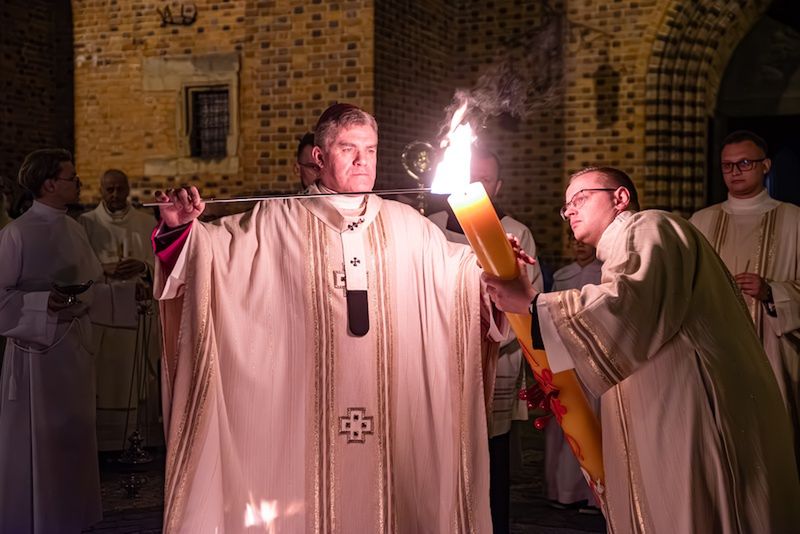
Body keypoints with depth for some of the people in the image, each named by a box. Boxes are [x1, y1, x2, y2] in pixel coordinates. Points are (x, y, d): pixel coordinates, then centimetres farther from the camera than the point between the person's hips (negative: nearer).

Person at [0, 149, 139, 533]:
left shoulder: (73, 229, 9)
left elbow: (94, 288, 14)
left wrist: (132, 293, 8)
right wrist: (43, 302, -23)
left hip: (74, 349, 7)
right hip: (36, 348, -7)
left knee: (73, 436, 14)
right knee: (37, 442, 2)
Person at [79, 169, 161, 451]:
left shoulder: (147, 222, 8)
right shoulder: (86, 223, 4)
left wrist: (142, 267, -16)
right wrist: (105, 269, -20)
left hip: (140, 310, 2)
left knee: (139, 377, 3)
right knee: (104, 380, -1)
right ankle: (103, 443, 7)